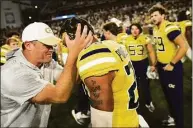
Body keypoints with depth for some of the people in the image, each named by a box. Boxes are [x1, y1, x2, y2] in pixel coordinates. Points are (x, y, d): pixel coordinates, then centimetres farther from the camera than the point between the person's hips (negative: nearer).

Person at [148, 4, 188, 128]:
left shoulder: (170, 28, -21)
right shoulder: (155, 29, 7)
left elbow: (184, 46, -24)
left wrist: (172, 64, -19)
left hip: (172, 68, -9)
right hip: (161, 66, 9)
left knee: (176, 97, 5)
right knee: (168, 95, 21)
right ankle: (174, 118, 42)